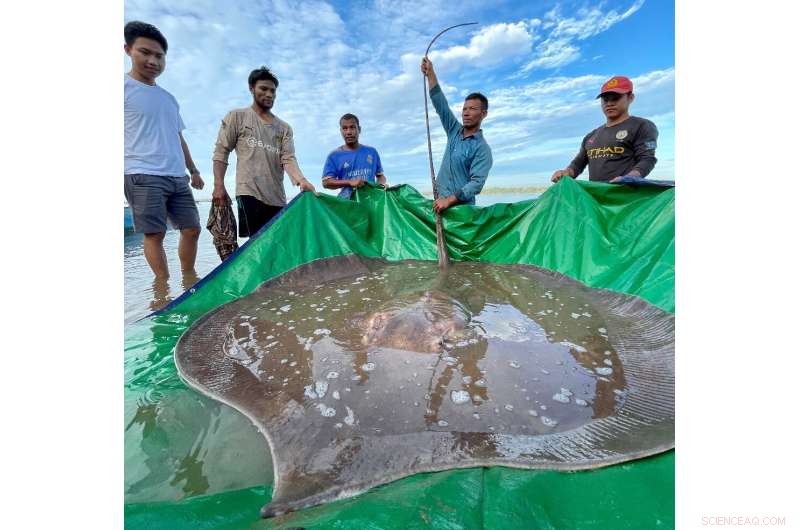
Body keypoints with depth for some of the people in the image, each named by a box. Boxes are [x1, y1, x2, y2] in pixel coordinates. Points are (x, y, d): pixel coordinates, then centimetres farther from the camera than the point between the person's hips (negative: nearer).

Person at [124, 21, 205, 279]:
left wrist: (193, 170, 23)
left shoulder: (169, 98, 22)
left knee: (192, 229, 3)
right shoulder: (125, 87, 3)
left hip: (177, 177, 6)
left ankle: (188, 279, 14)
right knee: (155, 234, -9)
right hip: (144, 176, -6)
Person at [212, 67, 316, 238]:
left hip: (277, 197, 4)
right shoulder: (236, 117, 11)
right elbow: (221, 152, 7)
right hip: (250, 193, -3)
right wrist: (219, 186, -6)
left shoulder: (284, 128, 17)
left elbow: (288, 158, 1)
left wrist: (301, 180, -20)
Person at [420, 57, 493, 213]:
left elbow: (477, 183, -17)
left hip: (461, 207, -5)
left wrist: (449, 200, -26)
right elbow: (440, 103, 7)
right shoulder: (454, 131, 11)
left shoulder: (482, 148, -8)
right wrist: (430, 73, -1)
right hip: (441, 201, 6)